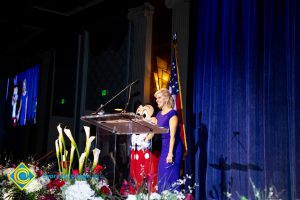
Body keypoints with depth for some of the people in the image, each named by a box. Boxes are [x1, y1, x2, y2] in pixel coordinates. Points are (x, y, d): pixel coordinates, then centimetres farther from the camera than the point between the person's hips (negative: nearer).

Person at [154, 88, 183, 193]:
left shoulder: (172, 114, -12)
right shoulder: (159, 114, 13)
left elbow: (173, 135, -17)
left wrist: (170, 153, -21)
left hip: (174, 147, -8)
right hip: (163, 147, 8)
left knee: (170, 176, -6)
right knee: (162, 176, 10)